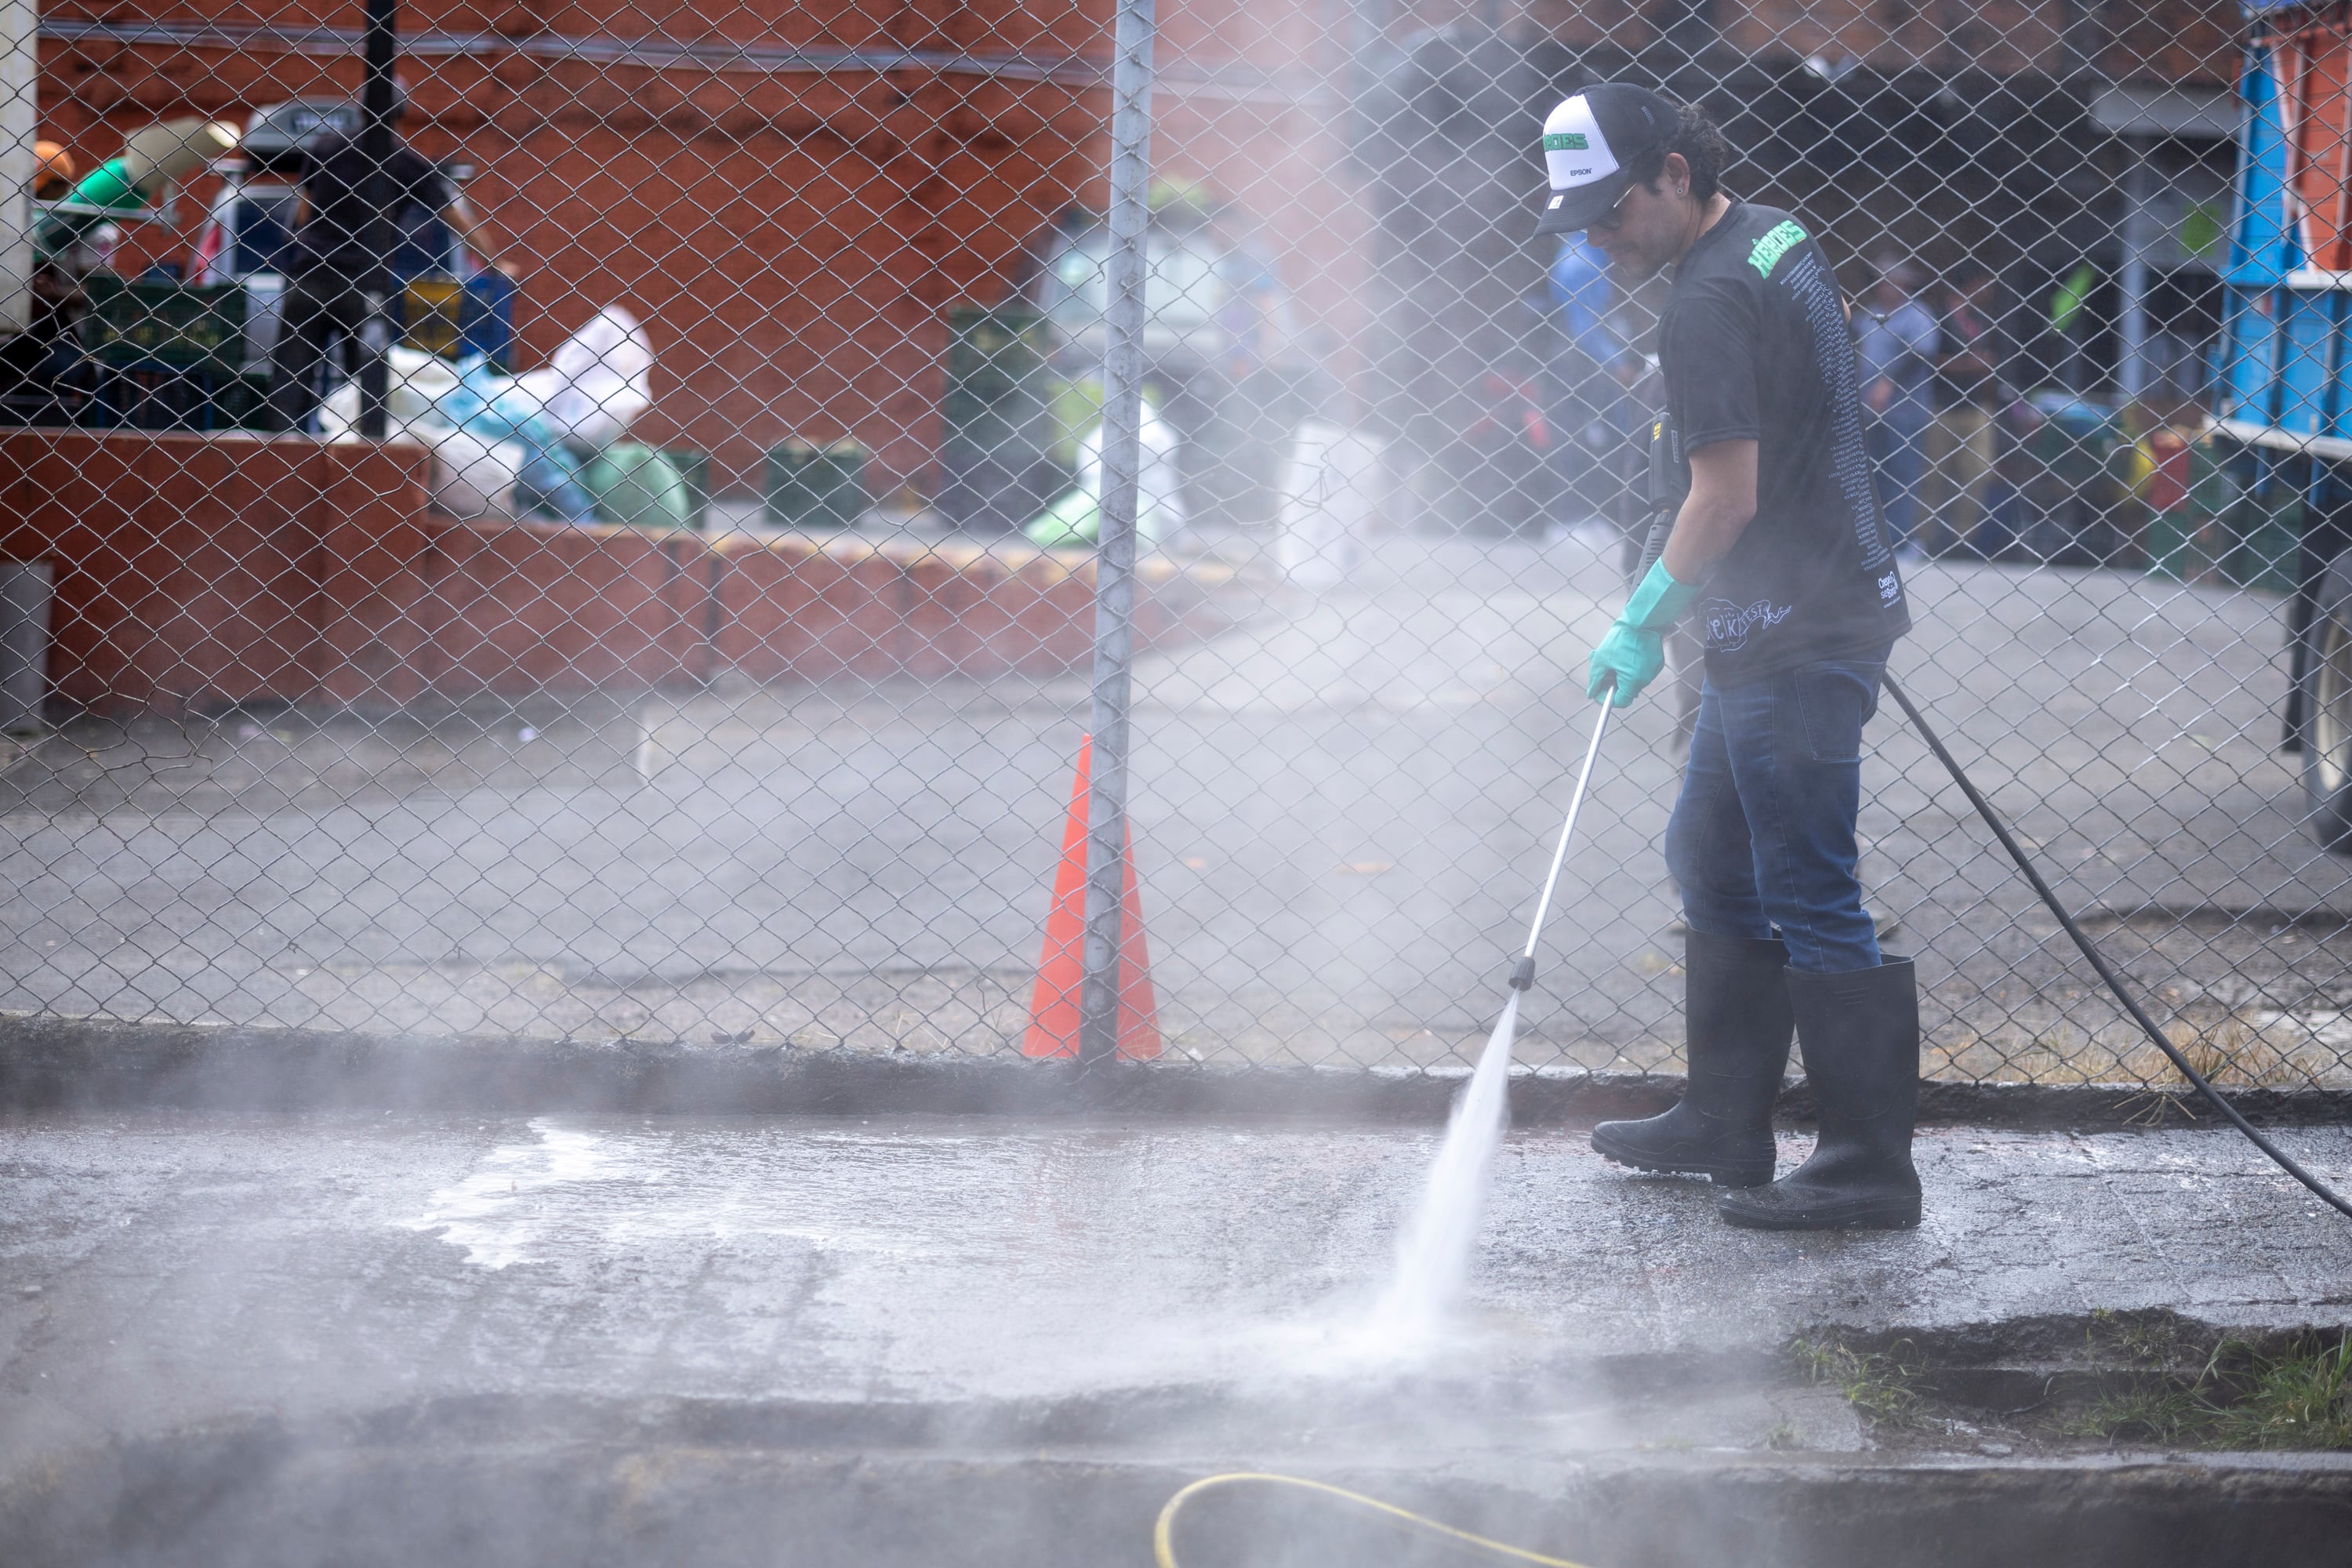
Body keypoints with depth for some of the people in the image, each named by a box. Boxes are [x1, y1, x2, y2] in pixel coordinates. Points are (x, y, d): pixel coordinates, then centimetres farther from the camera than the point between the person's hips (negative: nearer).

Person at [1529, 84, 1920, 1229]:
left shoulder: (1709, 305, -20)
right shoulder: (1777, 235, 11)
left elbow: (1727, 499, -21)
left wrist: (1643, 624, -10)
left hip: (1796, 639, -11)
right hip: (1834, 598, 11)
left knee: (1810, 900, -7)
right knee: (1712, 860, 19)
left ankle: (1871, 1165, -4)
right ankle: (1726, 1122, 26)